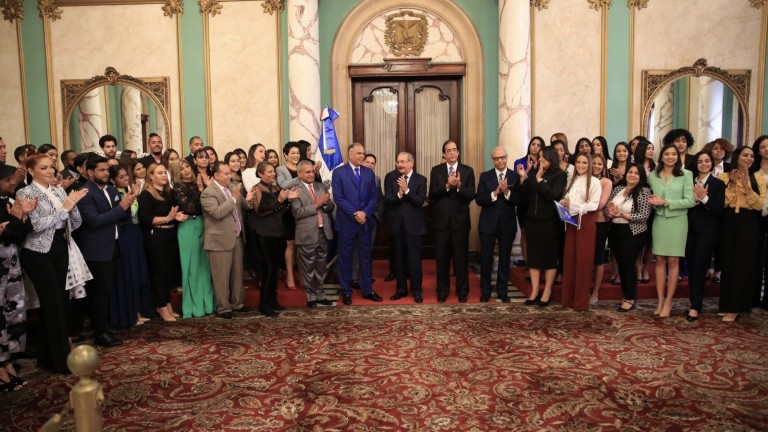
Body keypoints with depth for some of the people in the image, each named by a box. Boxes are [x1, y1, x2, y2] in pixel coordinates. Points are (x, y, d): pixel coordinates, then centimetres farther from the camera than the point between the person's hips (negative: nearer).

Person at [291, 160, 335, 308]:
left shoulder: (321, 186, 11)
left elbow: (330, 207, 11)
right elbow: (297, 212, -18)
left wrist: (327, 202, -11)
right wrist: (317, 205, -20)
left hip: (323, 232, 5)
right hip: (307, 234, -5)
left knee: (321, 267, 14)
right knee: (308, 268, 6)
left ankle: (320, 294, 27)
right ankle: (310, 296, 19)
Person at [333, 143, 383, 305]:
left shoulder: (369, 173, 9)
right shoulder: (339, 172, -4)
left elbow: (374, 196, 5)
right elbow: (338, 197, -11)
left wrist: (365, 213, -10)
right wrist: (355, 214, -15)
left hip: (365, 221, 4)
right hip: (346, 222, -4)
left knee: (366, 257, 10)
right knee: (345, 258, 6)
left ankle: (367, 290, 20)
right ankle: (346, 291, 17)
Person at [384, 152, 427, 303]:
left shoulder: (420, 179, -4)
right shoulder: (390, 177, 1)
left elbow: (420, 201, -14)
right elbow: (387, 199, -9)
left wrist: (406, 190, -24)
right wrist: (398, 194, -27)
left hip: (413, 224, -2)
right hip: (396, 223, 2)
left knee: (414, 257, 1)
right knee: (399, 257, 12)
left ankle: (416, 290, 13)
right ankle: (401, 289, 23)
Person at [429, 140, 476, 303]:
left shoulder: (468, 171, 2)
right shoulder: (436, 170, 4)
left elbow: (471, 195, -7)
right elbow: (432, 194, -7)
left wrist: (459, 186, -24)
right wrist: (447, 185, -22)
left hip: (460, 220, -1)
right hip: (441, 220, 1)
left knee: (461, 256, 5)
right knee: (441, 257, 9)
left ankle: (462, 290, 17)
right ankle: (443, 289, 21)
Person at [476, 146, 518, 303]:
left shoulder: (515, 176, -1)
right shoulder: (485, 176, 0)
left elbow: (520, 200, -9)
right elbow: (479, 200, -8)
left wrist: (507, 192, -24)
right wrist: (495, 193, -21)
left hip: (507, 224, 0)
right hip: (488, 224, 0)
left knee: (504, 258, 11)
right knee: (486, 258, 6)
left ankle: (502, 291, 23)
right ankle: (485, 291, 19)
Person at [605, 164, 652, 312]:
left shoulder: (644, 191, -8)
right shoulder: (617, 188, 7)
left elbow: (644, 215, -14)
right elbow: (606, 208, 8)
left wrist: (622, 214, -21)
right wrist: (610, 212, -16)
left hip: (633, 233, -5)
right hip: (615, 231, 5)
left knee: (628, 263, -3)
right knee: (620, 264, 10)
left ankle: (630, 299, 10)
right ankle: (626, 295, 23)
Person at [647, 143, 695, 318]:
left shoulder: (686, 175, -2)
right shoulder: (653, 175, 6)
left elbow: (690, 201, -8)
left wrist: (666, 202, -15)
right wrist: (654, 203, -10)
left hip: (677, 221, -2)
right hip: (659, 221, 2)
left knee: (673, 261, 2)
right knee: (660, 260, 5)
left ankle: (668, 302, 9)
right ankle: (660, 300, 11)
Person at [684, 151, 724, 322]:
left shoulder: (718, 183, -1)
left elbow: (719, 211, -7)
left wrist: (704, 198, -18)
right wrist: (694, 199, -15)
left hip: (708, 230, -4)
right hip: (690, 228, 4)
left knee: (699, 266, -7)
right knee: (691, 266, 7)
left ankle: (695, 306, -3)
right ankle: (696, 301, 18)